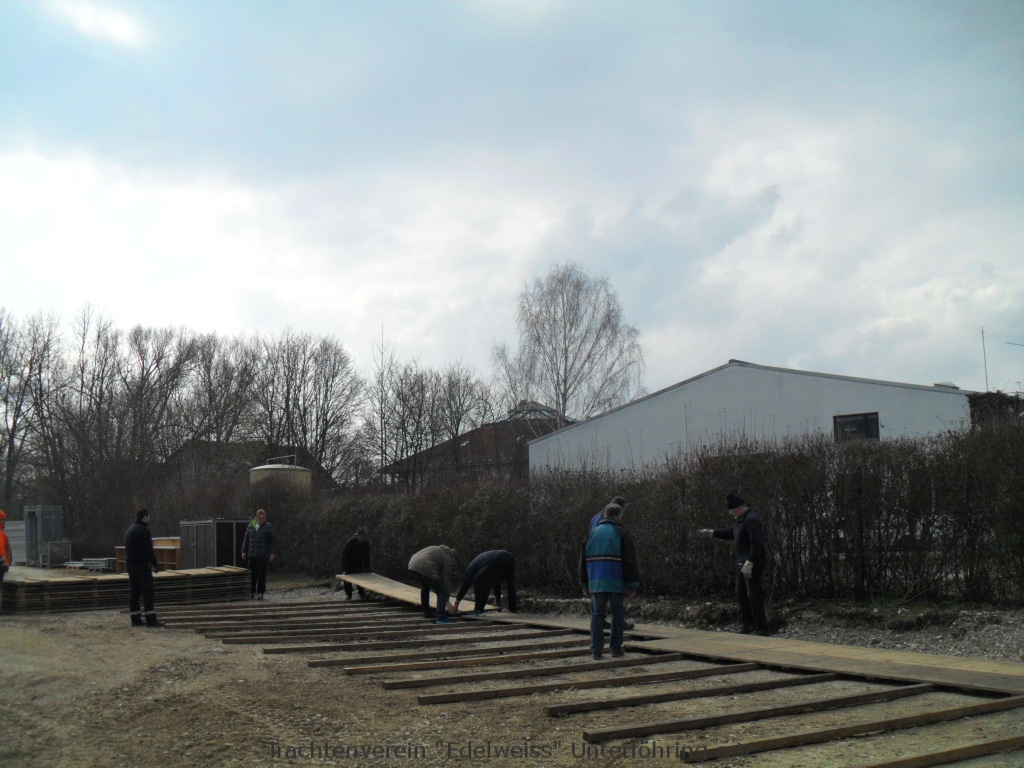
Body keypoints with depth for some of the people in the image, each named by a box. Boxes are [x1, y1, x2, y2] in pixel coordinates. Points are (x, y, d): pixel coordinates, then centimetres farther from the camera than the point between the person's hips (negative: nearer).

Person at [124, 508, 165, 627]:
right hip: (141, 564, -9)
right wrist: (155, 564, -13)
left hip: (130, 564, 10)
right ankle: (151, 619, -10)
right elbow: (148, 549, -19)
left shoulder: (129, 529, 17)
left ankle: (135, 619, 11)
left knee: (134, 592, 9)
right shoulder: (143, 530, -14)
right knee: (147, 591, -8)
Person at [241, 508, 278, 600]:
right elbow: (246, 539, 17)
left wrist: (273, 553, -7)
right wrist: (244, 551, 12)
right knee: (252, 574, 6)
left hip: (263, 555, -3)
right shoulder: (250, 526, 9)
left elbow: (274, 540, -1)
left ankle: (260, 593, 0)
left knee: (262, 574, -4)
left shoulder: (268, 527, -2)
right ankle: (251, 592, 15)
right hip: (252, 555, 3)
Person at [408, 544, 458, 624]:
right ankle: (441, 617, -3)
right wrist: (447, 602, 22)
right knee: (442, 591, 4)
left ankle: (427, 613, 38)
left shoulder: (437, 550, 34)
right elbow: (445, 580, 13)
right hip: (425, 569, -8)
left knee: (425, 586, 32)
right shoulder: (448, 559, 13)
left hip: (412, 564, 8)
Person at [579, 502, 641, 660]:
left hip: (596, 582, 4)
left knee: (597, 614, 6)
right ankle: (616, 649, 7)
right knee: (618, 615, 7)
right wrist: (633, 584, -3)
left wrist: (585, 583, 20)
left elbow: (584, 560, 16)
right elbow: (630, 561, -7)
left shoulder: (593, 533, 14)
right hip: (616, 582, -4)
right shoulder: (621, 533, -2)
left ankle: (596, 650, 1)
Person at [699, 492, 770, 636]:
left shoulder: (751, 520, -21)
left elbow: (757, 545, -27)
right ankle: (748, 625, 26)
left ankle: (762, 630, -1)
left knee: (754, 596, -7)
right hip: (743, 563, 11)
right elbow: (731, 533, 29)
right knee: (741, 593, 17)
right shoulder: (740, 519, 12)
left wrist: (749, 564, -29)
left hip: (753, 564, -11)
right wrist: (711, 532, 26)